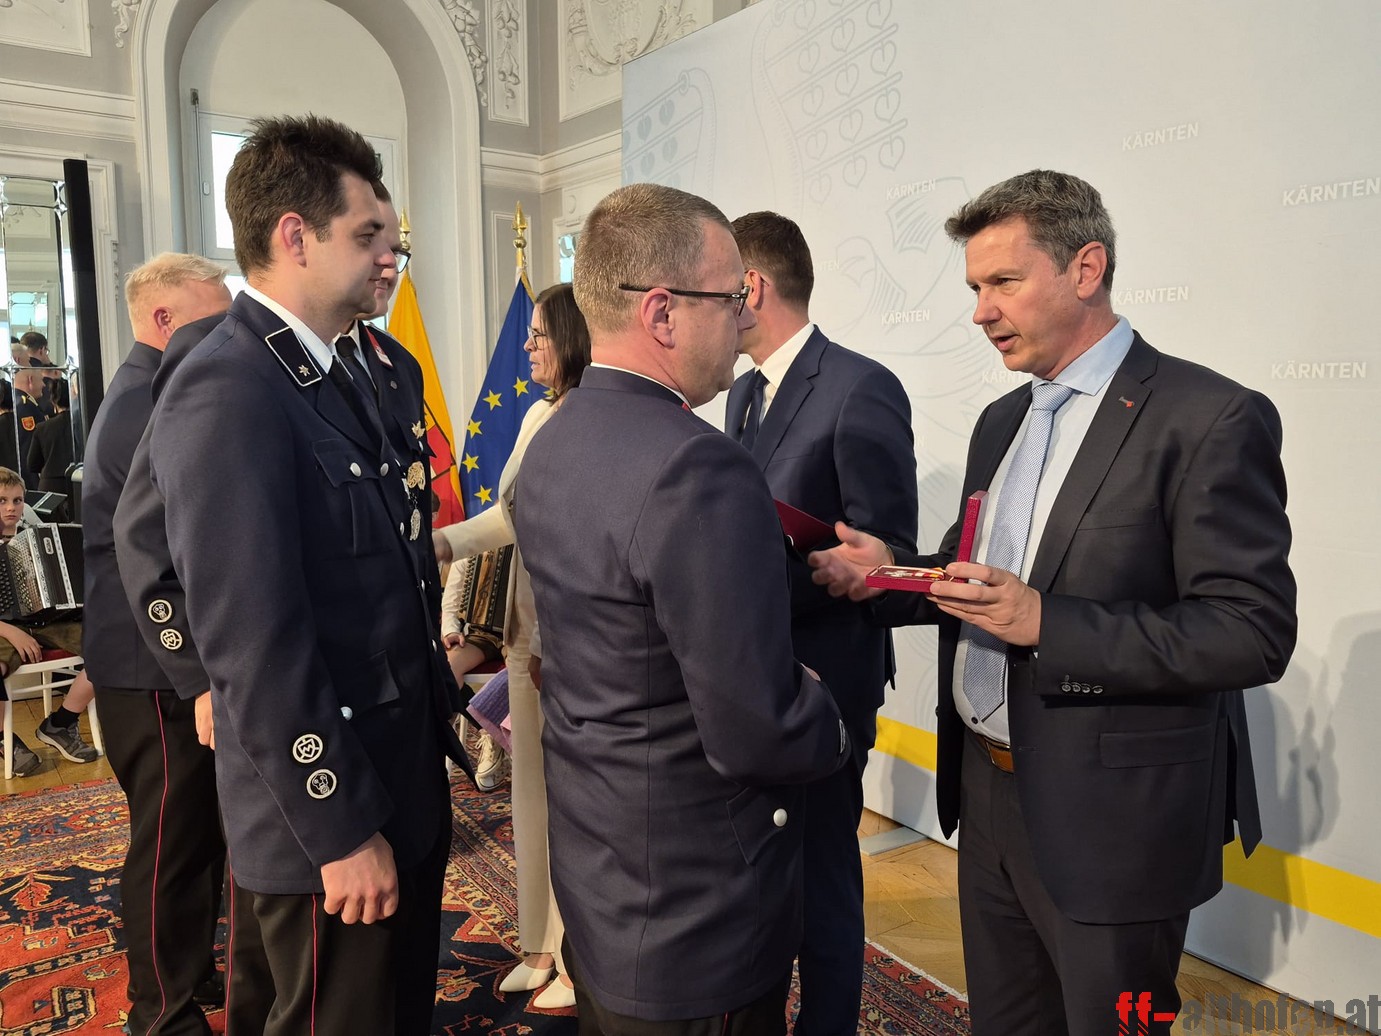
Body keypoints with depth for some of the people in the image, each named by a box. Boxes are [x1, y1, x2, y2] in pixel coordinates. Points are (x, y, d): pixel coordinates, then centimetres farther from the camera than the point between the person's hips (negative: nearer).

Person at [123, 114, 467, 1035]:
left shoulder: (353, 376, 7)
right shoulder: (225, 394, -20)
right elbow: (254, 644, -24)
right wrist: (341, 830, -19)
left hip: (400, 786, 9)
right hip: (328, 821, -9)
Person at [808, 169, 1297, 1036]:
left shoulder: (1212, 419, -15)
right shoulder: (1003, 419, 9)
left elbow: (1254, 634, -19)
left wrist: (1047, 622, -26)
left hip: (1111, 824, -7)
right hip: (990, 799, 7)